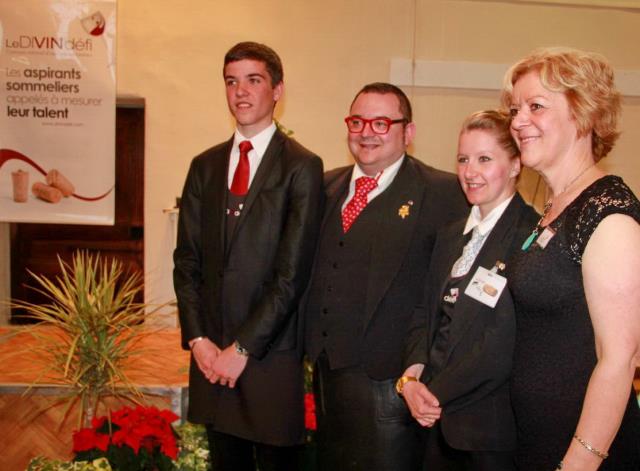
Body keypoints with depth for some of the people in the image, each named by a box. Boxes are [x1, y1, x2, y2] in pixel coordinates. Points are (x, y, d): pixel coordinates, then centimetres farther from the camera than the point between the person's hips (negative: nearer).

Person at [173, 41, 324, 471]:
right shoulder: (205, 166, 9)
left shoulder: (302, 167, -7)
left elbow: (292, 272, -12)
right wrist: (197, 338, -3)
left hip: (271, 355, -4)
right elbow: (187, 260, 7)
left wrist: (243, 347, -12)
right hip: (211, 354, 5)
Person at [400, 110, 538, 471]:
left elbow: (504, 345, -18)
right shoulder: (450, 237, 12)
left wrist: (437, 393, -13)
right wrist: (414, 375, -5)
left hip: (493, 429, -6)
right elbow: (427, 314, 11)